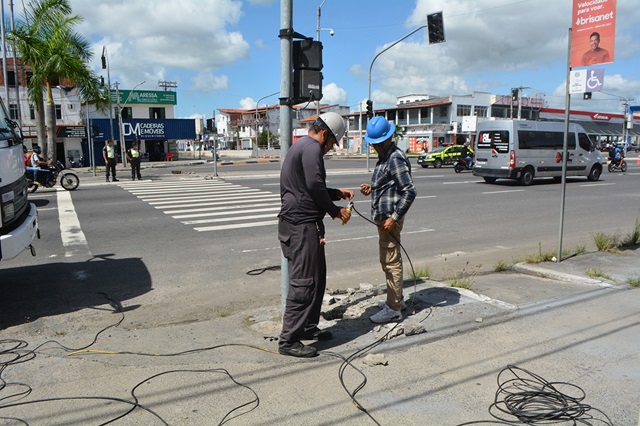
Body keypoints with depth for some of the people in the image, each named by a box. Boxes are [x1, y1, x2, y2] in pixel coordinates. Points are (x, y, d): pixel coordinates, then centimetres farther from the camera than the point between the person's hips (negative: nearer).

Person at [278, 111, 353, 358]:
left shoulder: (299, 147, 23)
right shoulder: (312, 148, -11)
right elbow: (314, 186, -21)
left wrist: (337, 193, 20)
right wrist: (335, 211, -8)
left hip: (295, 223, 11)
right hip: (302, 225, -11)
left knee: (317, 278, 18)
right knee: (304, 282, -7)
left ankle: (308, 327, 28)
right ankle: (289, 340, -2)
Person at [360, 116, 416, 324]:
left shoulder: (395, 159, -16)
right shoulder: (384, 157, 15)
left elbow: (409, 191, -22)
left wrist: (394, 217, -22)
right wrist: (372, 188, 6)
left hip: (389, 217, -11)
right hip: (383, 217, 11)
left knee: (391, 262, -4)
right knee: (388, 261, 19)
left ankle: (393, 309, 5)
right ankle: (397, 299, 32)